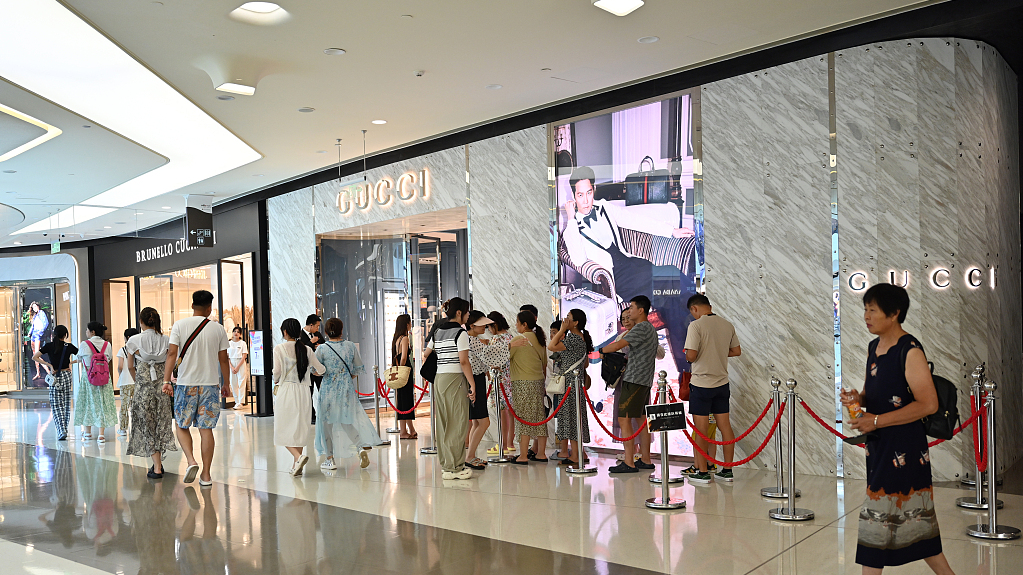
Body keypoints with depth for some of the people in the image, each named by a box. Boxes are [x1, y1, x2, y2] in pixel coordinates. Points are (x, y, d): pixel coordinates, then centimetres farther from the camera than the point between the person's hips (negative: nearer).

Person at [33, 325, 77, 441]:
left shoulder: (49, 346, -3)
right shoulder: (69, 347, -1)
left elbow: (34, 357, -8)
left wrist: (48, 364, -9)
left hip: (55, 377, -1)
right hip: (67, 376, 2)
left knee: (56, 405, -1)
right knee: (66, 404, 11)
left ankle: (62, 432, -12)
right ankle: (64, 430, 17)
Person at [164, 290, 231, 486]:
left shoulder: (180, 325, -1)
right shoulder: (218, 328, 2)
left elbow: (172, 354, -7)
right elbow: (223, 360, 5)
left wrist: (167, 380, -4)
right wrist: (226, 385, 14)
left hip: (185, 383, -1)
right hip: (210, 383, 1)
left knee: (182, 426, 15)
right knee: (206, 429, 5)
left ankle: (191, 460, -6)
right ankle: (206, 475, 7)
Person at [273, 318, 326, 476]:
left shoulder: (279, 348, -5)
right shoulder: (307, 349, 5)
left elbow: (277, 370, -12)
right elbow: (321, 369, 7)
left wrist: (275, 381, 9)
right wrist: (318, 371, 30)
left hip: (285, 390, -4)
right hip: (303, 391, 4)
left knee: (284, 428, 4)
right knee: (299, 427, 13)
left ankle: (298, 456, -19)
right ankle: (297, 466, 16)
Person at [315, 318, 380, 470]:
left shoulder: (321, 349, -9)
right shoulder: (350, 346, -2)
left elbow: (316, 370, -2)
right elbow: (358, 369, 4)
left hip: (328, 389, -2)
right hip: (347, 389, 2)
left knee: (327, 422, 9)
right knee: (349, 420, 13)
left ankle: (329, 459, 14)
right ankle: (363, 446, -10)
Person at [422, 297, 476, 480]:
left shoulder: (437, 332, 13)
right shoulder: (460, 332, -9)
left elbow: (426, 354, 22)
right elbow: (464, 362, -15)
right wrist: (472, 385, -12)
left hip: (439, 378, 8)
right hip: (455, 378, -8)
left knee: (443, 423, 11)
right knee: (457, 423, -4)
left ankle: (446, 464, 17)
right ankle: (453, 467, -3)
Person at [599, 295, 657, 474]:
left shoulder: (641, 328, -14)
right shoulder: (650, 329, 19)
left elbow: (618, 345, -22)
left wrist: (602, 350, -3)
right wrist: (625, 360, 15)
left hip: (634, 380, -11)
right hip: (645, 380, 11)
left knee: (624, 419, -11)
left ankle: (629, 463, -12)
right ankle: (645, 460, 17)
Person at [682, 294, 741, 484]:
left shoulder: (696, 325, -14)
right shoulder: (727, 325, 5)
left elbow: (691, 355, -20)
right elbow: (736, 351, 13)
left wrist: (687, 356, 2)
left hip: (701, 384, -6)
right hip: (722, 382, 6)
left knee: (701, 430, 2)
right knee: (725, 426, 12)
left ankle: (703, 473, 7)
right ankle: (727, 470, 17)